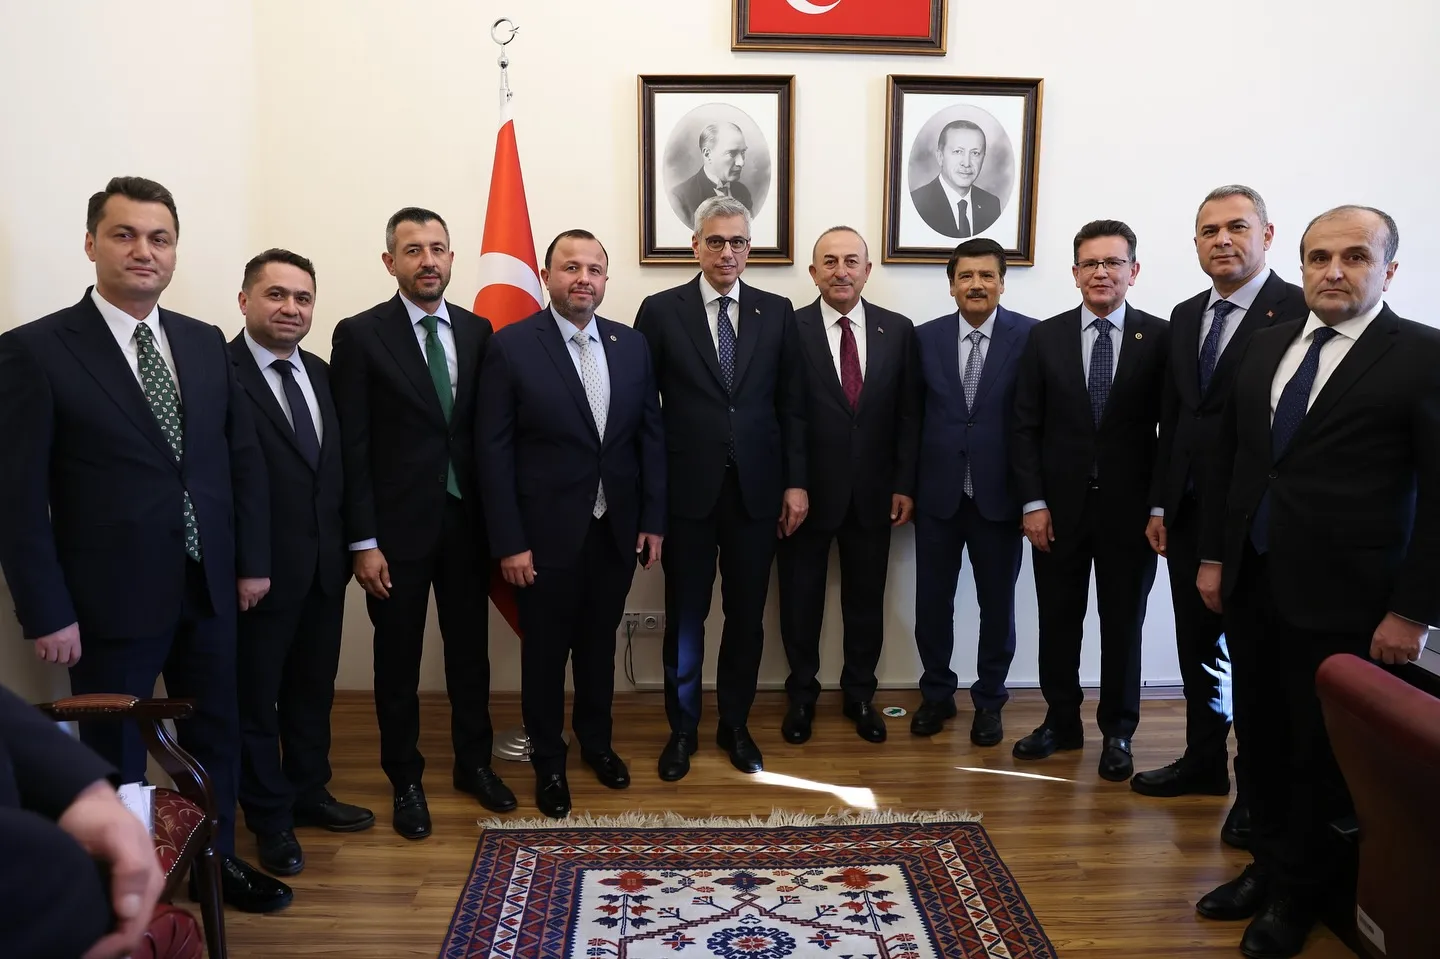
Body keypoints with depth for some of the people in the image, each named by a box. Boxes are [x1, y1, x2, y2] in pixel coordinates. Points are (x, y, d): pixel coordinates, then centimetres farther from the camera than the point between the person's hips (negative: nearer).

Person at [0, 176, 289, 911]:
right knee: (115, 757, 12)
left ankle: (216, 861, 39)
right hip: (110, 599, -4)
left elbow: (245, 456, 10)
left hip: (209, 589, 5)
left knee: (216, 737, 18)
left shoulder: (206, 343, 5)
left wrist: (252, 561, 6)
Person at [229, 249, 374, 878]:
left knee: (313, 688, 19)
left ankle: (308, 792, 37)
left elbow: (333, 466, 10)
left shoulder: (319, 373, 10)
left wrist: (345, 546, 6)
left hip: (324, 565, 7)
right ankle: (270, 818, 26)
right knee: (255, 695, 10)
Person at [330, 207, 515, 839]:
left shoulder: (477, 331, 5)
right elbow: (351, 448, -8)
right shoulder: (360, 335, -6)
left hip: (466, 521, 4)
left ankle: (474, 763, 34)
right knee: (398, 661, 10)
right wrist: (363, 542, -11)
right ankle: (406, 781, 28)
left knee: (471, 650, 15)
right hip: (397, 526, -3)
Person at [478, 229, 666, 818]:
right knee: (546, 651, 12)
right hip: (546, 533, -3)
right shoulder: (512, 346, -10)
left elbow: (651, 435, 6)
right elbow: (494, 451, -10)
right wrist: (509, 542, -13)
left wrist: (653, 520, 2)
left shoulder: (632, 345, 3)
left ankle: (596, 741, 42)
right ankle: (548, 761, 33)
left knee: (599, 643, 20)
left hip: (616, 529, 4)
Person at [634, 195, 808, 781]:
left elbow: (791, 405, 6)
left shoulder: (777, 312, 5)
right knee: (684, 618, 9)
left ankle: (735, 725, 29)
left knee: (746, 616, 11)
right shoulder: (661, 310, -1)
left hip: (757, 490, 2)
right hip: (687, 489, -1)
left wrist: (795, 483, 1)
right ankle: (682, 729, 27)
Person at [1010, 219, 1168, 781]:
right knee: (1058, 620, 11)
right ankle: (1061, 722, 27)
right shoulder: (1045, 337, 2)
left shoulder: (1161, 337, -2)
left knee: (1123, 623, 10)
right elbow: (1025, 428, 1)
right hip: (1059, 506, 1)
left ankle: (1117, 733, 26)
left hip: (1130, 508, -1)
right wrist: (1033, 503, -5)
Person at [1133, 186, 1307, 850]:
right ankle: (1204, 762, 32)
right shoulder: (1186, 317, 11)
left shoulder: (1299, 311, -11)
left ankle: (1258, 790, 22)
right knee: (1198, 645, 16)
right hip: (1189, 513, 7)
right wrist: (1160, 504, 11)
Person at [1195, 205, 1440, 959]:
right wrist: (1213, 555, 9)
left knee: (1323, 749, 10)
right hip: (1251, 581, 5)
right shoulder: (1265, 346, 8)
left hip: (1342, 597, -5)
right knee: (1260, 735, 15)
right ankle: (1267, 864, 34)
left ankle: (1297, 894, 29)